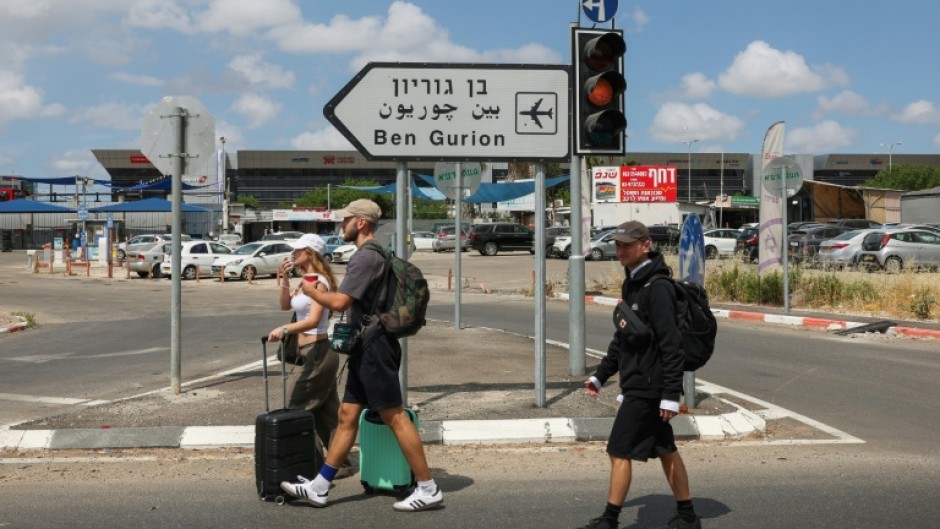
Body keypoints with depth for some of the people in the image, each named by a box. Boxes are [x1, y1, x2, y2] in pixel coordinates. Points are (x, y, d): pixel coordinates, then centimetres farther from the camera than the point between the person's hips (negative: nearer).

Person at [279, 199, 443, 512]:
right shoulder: (377, 254, 17)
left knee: (394, 417, -7)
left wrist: (312, 291, -5)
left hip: (374, 347, -11)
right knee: (348, 416, 11)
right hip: (366, 348, 11)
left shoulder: (366, 257, -16)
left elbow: (339, 302, -22)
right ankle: (319, 487, 17)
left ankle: (428, 489, 0)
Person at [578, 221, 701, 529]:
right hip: (636, 384, 9)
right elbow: (622, 338, 20)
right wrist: (600, 375, 19)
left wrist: (671, 394, -24)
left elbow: (671, 344, -22)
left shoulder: (657, 288, -18)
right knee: (665, 450, 15)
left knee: (620, 452, -4)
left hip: (646, 387, -9)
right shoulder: (631, 284, 12)